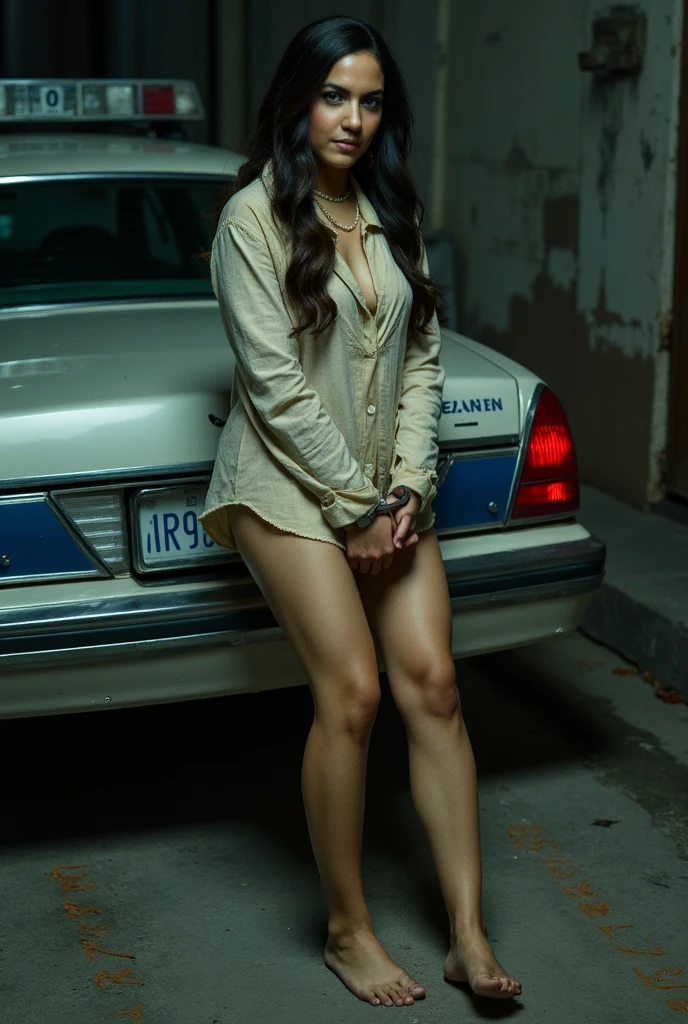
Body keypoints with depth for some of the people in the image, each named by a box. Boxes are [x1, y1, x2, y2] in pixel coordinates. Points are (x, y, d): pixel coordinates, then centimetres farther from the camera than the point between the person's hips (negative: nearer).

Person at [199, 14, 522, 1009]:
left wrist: (409, 485, -4)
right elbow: (277, 383, -13)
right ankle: (349, 929, 6)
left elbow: (421, 359, 9)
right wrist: (358, 504, -13)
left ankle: (469, 934, 2)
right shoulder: (254, 217, -8)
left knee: (432, 681, -4)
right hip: (290, 484, -5)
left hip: (389, 486, 6)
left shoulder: (393, 216, 11)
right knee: (352, 693, -12)